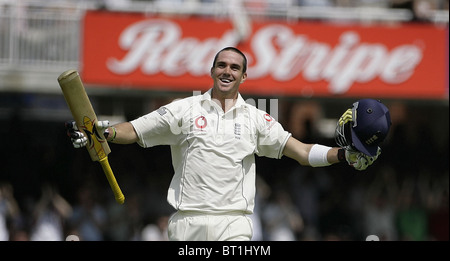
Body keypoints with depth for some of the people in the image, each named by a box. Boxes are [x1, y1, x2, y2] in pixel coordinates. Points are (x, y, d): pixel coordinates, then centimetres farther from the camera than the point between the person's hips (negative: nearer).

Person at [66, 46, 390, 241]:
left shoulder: (256, 119, 10)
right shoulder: (185, 109, 9)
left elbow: (298, 150, 4)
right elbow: (135, 131, 6)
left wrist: (343, 154, -10)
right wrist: (104, 132, -13)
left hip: (233, 225, 0)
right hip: (187, 225, 0)